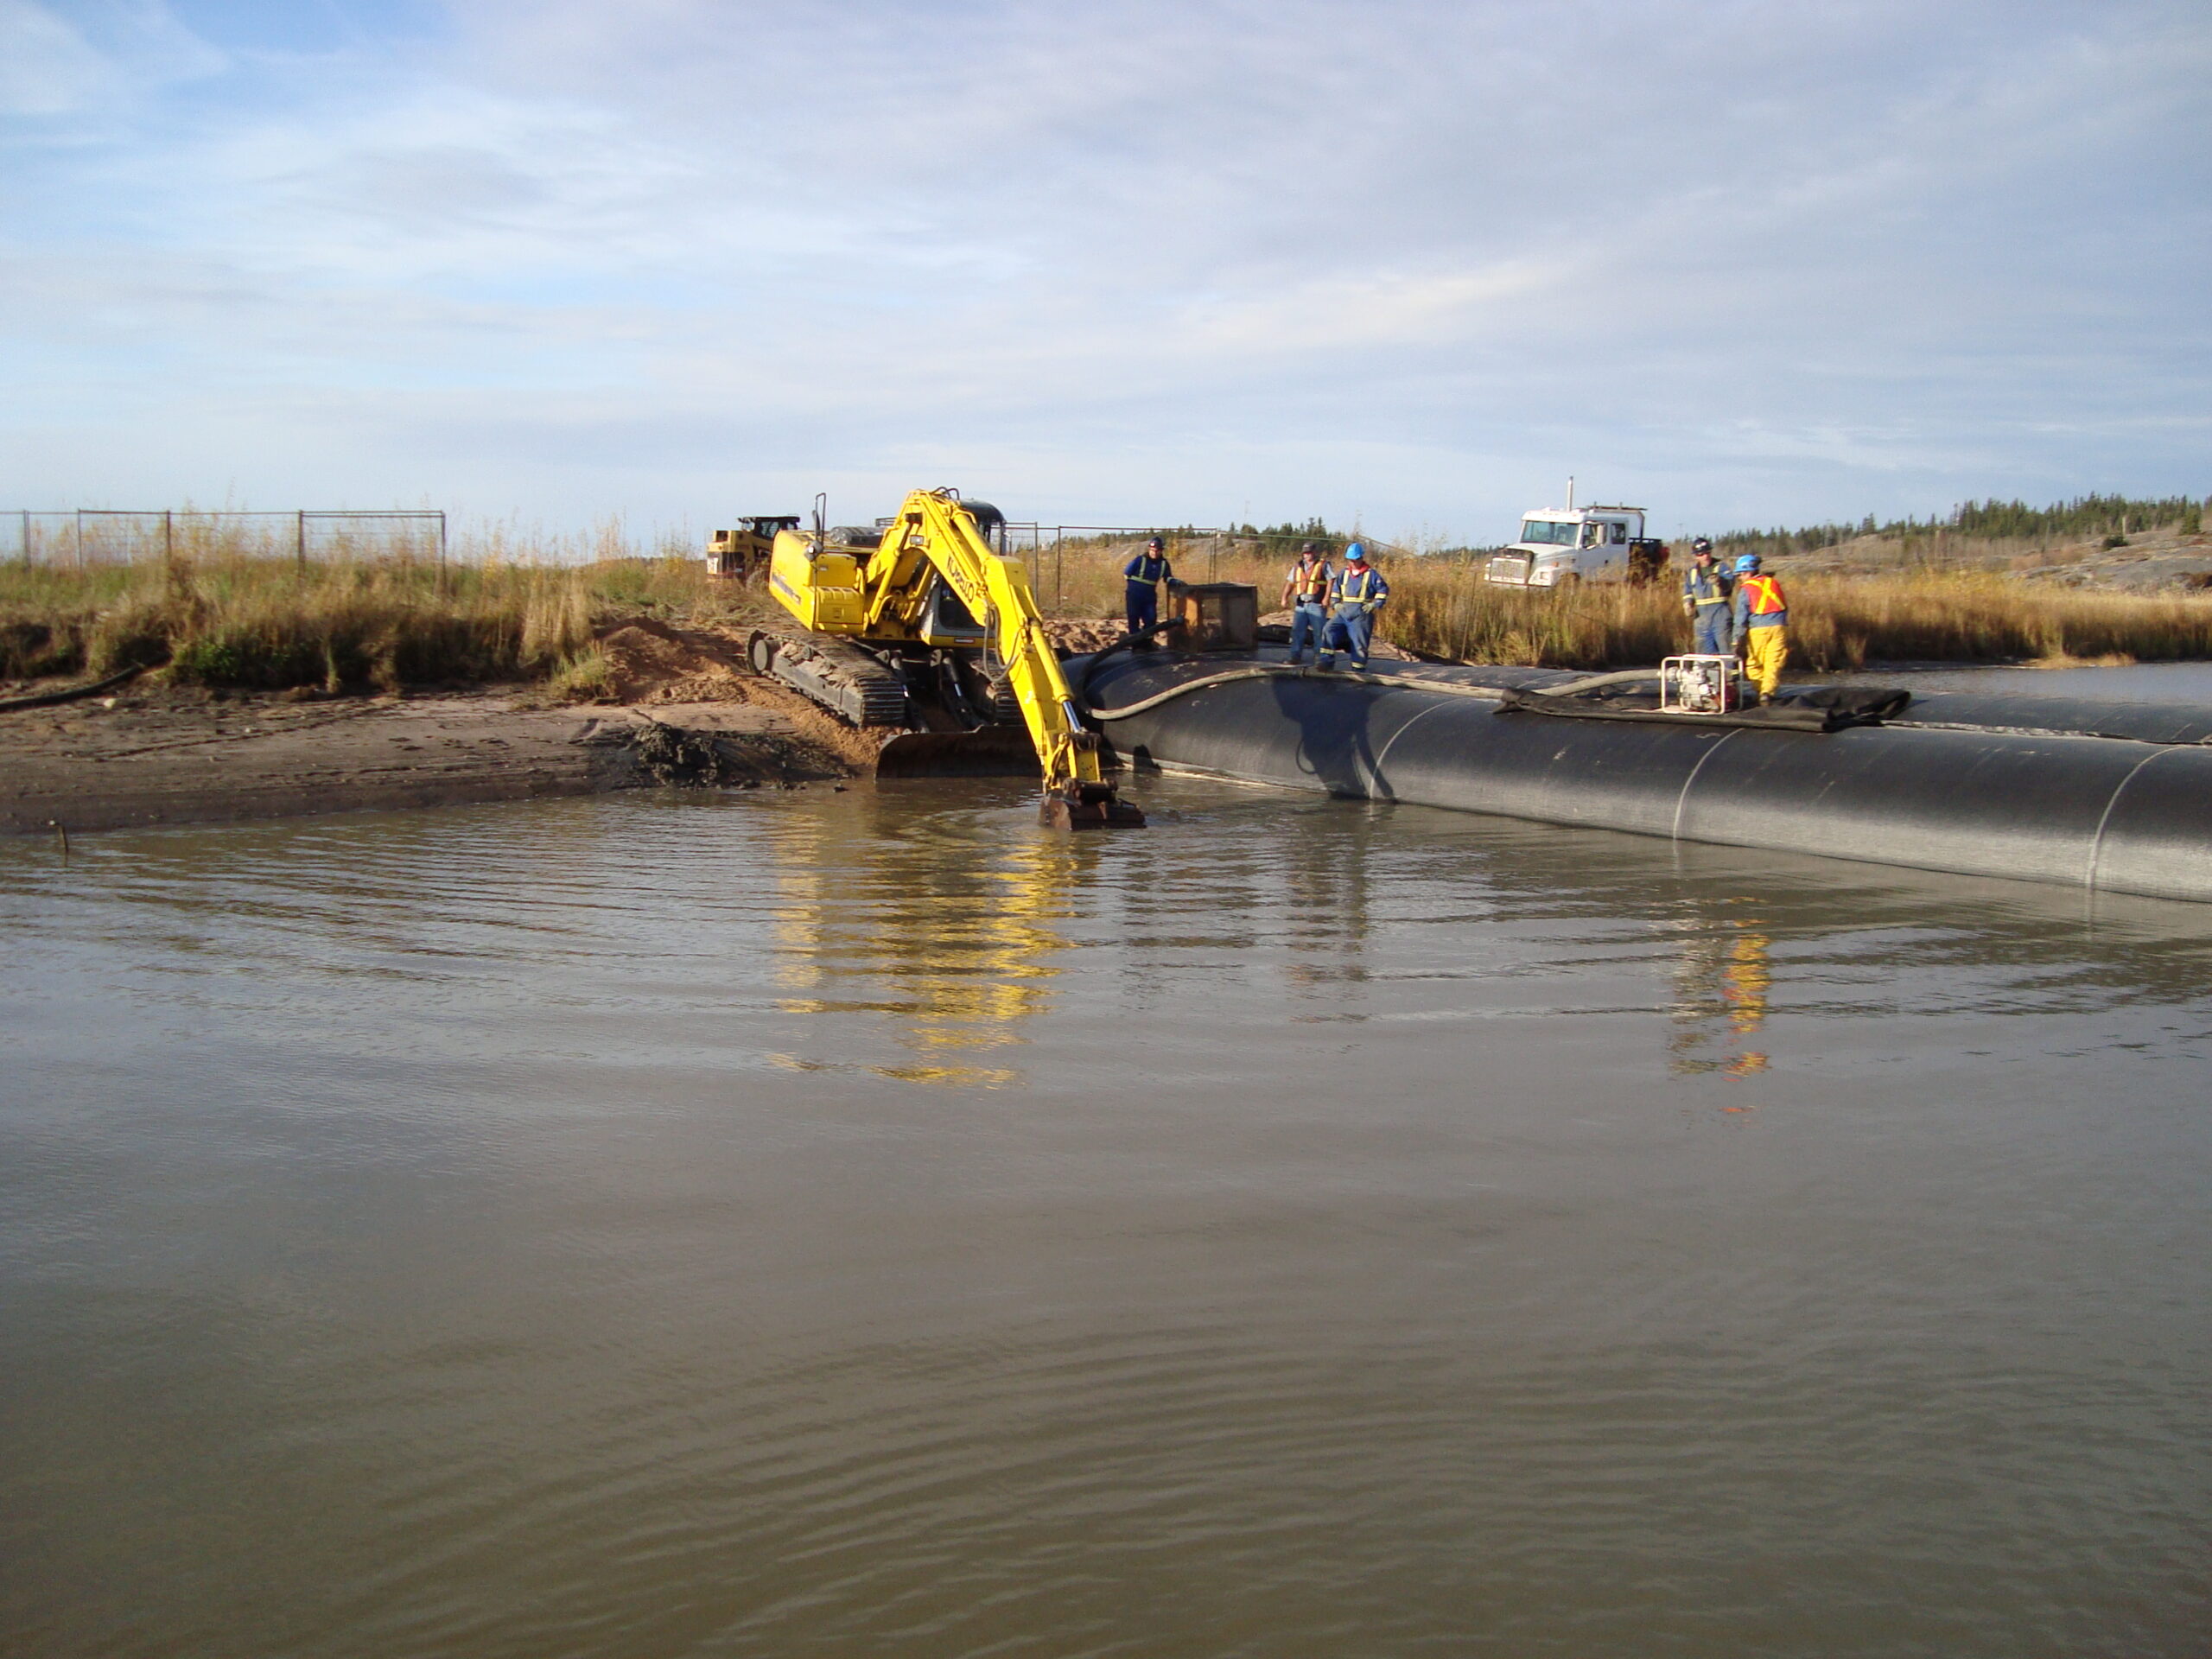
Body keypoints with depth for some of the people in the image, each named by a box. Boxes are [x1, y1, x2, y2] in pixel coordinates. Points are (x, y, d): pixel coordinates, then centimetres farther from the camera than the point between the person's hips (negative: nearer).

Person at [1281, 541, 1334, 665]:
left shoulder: (1324, 565, 0)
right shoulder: (1298, 567, 16)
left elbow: (1331, 580, -8)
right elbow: (1290, 582, 19)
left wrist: (1327, 597, -18)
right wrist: (1284, 597, 7)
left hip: (1317, 604, -5)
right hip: (1300, 604, 5)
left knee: (1319, 631, -3)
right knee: (1297, 630, 2)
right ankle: (1296, 656, 6)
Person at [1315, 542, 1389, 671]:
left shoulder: (1371, 574, -1)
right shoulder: (1343, 573, 12)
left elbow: (1383, 589, 2)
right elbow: (1335, 588, 21)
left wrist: (1376, 604, -6)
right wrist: (1335, 603, 9)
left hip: (1361, 613, -4)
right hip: (1344, 611, 4)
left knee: (1359, 641, -2)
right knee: (1329, 631, -13)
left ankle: (1357, 669, 5)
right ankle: (1326, 660, -14)